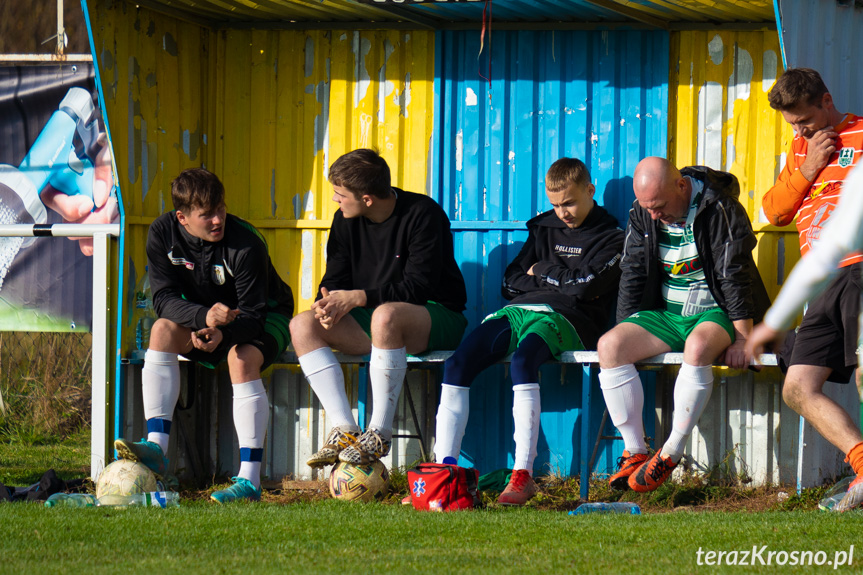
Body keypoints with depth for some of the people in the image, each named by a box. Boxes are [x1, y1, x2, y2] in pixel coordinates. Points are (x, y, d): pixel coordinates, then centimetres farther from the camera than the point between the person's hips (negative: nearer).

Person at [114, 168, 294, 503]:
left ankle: (250, 480, -39)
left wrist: (223, 333, -48)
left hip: (265, 318, -4)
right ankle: (156, 447, -32)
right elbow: (164, 299, -17)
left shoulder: (246, 245, -27)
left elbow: (252, 313, -26)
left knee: (241, 359, -35)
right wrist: (204, 317, -37)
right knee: (163, 331, -25)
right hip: (200, 321, 4)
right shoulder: (163, 233, -15)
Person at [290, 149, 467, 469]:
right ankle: (344, 429, -26)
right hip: (368, 320, 7)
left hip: (438, 319, -7)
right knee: (302, 325, -16)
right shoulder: (346, 220, 5)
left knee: (386, 315, -41)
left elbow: (418, 287, -21)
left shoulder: (422, 214, -15)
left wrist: (356, 298, -27)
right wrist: (329, 304, -17)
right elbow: (335, 280, 8)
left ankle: (380, 432, -32)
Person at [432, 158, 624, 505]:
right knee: (457, 365, -20)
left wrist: (542, 271, 7)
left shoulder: (610, 238, 8)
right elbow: (511, 281, 18)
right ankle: (444, 468, -22)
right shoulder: (543, 228, 26)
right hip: (518, 311, 6)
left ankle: (523, 474, -41)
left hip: (565, 320, -6)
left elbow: (586, 285, -7)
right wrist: (562, 282, 5)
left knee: (523, 361, -39)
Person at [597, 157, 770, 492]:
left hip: (714, 313, -5)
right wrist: (627, 335, 5)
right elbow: (632, 275, 11)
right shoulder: (642, 215, 3)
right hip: (665, 314, 5)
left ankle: (670, 454, -28)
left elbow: (735, 276, -15)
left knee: (698, 346, -39)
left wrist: (742, 338, -19)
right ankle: (634, 451, -18)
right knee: (609, 346, -20)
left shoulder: (721, 209, -14)